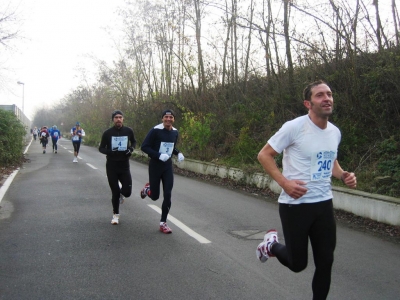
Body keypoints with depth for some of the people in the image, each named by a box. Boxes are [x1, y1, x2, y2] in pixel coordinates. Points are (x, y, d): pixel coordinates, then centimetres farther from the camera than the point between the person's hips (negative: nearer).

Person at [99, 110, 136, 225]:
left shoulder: (128, 131, -2)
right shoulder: (107, 133, -7)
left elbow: (133, 141, 17)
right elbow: (101, 148, 1)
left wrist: (131, 149, -4)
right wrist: (110, 152, -20)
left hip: (125, 166, 1)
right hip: (111, 166, -1)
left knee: (127, 192, -6)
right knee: (115, 192, 2)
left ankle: (120, 194, 33)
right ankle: (116, 214, 25)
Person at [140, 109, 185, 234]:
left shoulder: (175, 132, 3)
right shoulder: (155, 130, -15)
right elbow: (144, 147, -15)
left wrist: (178, 153, -1)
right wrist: (159, 155, -26)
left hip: (168, 166, 4)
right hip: (155, 166, -4)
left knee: (168, 196, -3)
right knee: (154, 196, 6)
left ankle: (163, 223, 10)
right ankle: (147, 188, 43)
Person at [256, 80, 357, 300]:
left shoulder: (335, 132, 6)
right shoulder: (294, 127, -15)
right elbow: (264, 155, -9)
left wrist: (343, 175, 2)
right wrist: (284, 182, -21)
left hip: (324, 204, 6)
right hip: (295, 205, -6)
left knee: (325, 262, 9)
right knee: (298, 263, 4)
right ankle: (272, 244, 35)